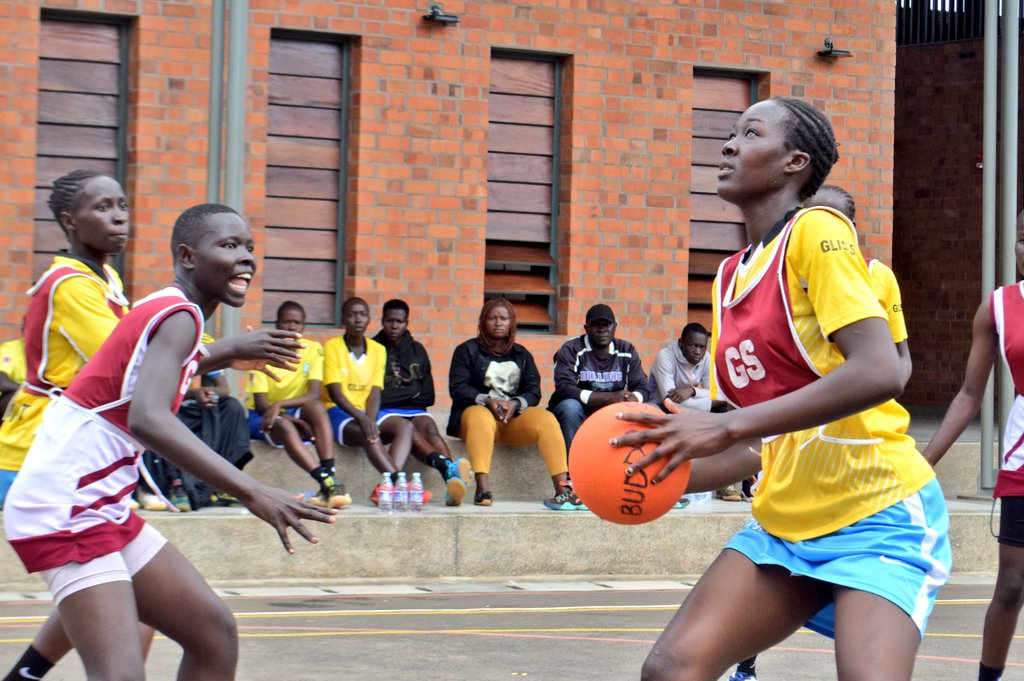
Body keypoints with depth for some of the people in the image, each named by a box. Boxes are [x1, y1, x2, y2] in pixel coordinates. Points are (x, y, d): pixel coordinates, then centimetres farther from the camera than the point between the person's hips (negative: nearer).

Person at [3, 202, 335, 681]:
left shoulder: (163, 310, 14)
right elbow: (147, 418, -34)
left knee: (214, 633, 13)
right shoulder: (180, 315, -15)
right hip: (67, 512, -10)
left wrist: (226, 357, 41)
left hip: (103, 508, 10)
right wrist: (251, 492, -40)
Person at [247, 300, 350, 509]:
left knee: (316, 407, -31)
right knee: (285, 426, -37)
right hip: (261, 416, -2)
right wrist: (292, 419, -31)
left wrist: (280, 405, -32)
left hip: (296, 412, 3)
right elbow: (260, 403, -15)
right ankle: (327, 483, -52)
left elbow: (314, 395, -16)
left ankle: (331, 476, -45)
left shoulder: (313, 350, -3)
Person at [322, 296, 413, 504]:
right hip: (338, 412, -5)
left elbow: (375, 393, 2)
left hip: (367, 411, 5)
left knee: (405, 426, -23)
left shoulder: (378, 350, 10)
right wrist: (362, 419, -27)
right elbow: (335, 393, -13)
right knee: (369, 435, -36)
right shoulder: (332, 347, -4)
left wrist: (370, 420, -20)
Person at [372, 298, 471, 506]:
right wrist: (410, 392, 3)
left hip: (413, 410, 3)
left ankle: (452, 481, -59)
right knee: (407, 428, -35)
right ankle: (447, 468, -63)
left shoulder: (417, 350, 22)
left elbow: (427, 395, 19)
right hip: (383, 412, -3)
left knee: (429, 426, -32)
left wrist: (395, 395, 6)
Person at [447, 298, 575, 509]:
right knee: (481, 417, -39)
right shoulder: (467, 350, 11)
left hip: (515, 416, 3)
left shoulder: (522, 355, 20)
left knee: (546, 418, -27)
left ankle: (564, 488, -38)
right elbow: (457, 388, -2)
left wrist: (516, 404, -14)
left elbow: (534, 391, 9)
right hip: (476, 410, -3)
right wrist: (487, 401, -18)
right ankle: (482, 490, -51)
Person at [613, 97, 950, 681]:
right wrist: (661, 473, 1)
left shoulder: (817, 231, -10)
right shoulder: (730, 276, 12)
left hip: (878, 517, -7)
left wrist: (727, 427, -25)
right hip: (785, 518, 7)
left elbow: (879, 372, -24)